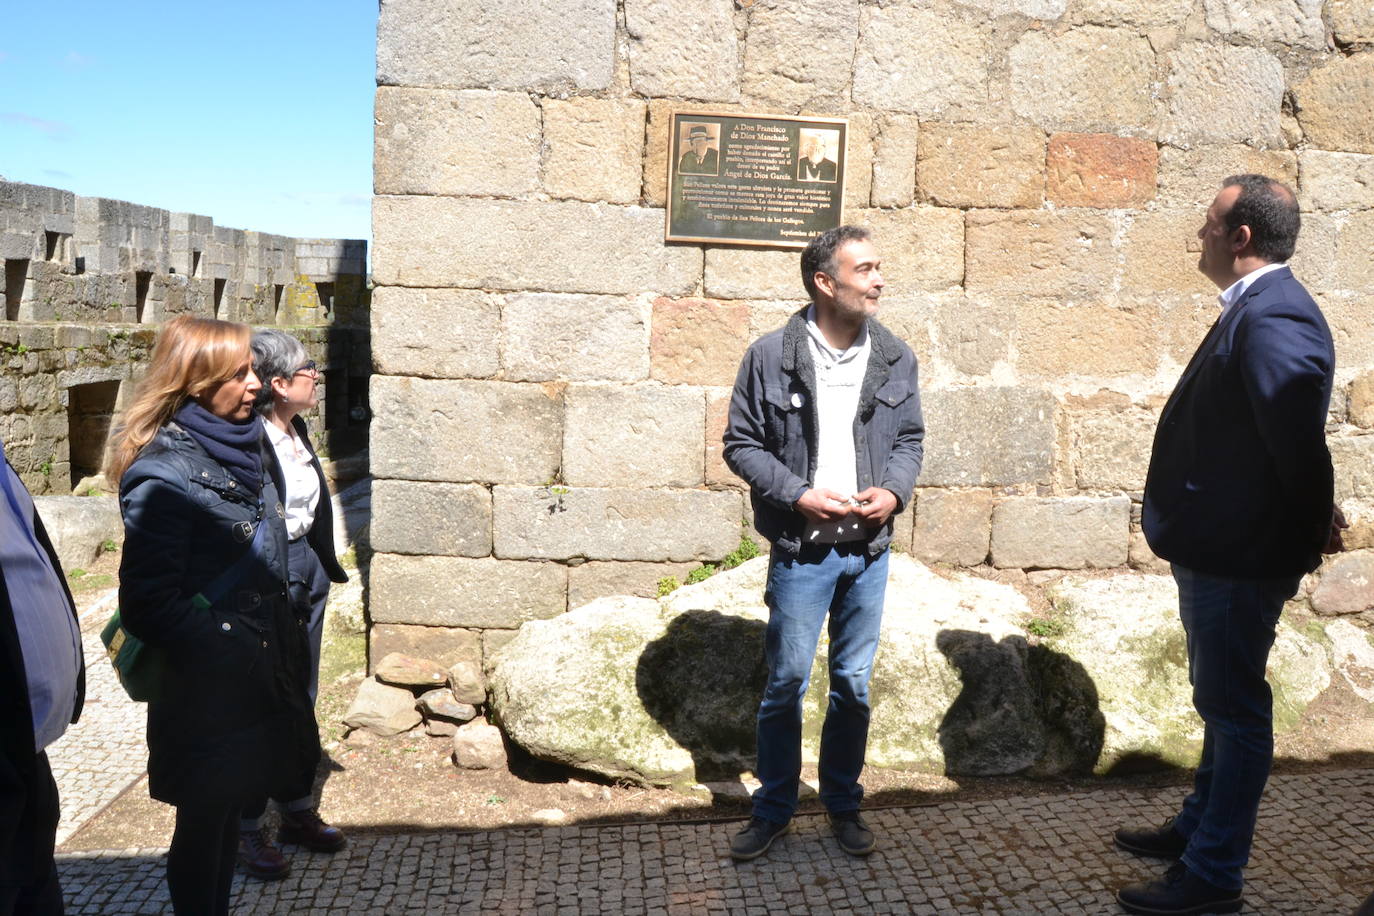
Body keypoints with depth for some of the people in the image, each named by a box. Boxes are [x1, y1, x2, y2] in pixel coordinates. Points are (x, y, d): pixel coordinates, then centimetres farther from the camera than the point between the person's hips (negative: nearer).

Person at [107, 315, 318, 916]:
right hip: (205, 691, -7)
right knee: (204, 825, 9)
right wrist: (231, 658, -18)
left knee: (229, 813, 20)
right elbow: (150, 602, -23)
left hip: (258, 678, 8)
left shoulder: (240, 445, 5)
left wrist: (287, 642, 13)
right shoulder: (164, 475, -21)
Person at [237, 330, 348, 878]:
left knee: (301, 698, 18)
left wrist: (325, 568, 16)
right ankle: (248, 829, 21)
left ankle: (298, 811, 33)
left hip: (306, 572, 8)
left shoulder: (295, 431, 6)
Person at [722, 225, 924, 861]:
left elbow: (909, 438, 12)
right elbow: (741, 444, -4)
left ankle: (844, 806, 32)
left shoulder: (896, 359, 3)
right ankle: (772, 810, 24)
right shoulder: (771, 356, -8)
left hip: (869, 550, 3)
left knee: (853, 684, 14)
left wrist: (894, 490, -7)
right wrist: (798, 495, -15)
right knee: (786, 683, 6)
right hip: (801, 550, -3)